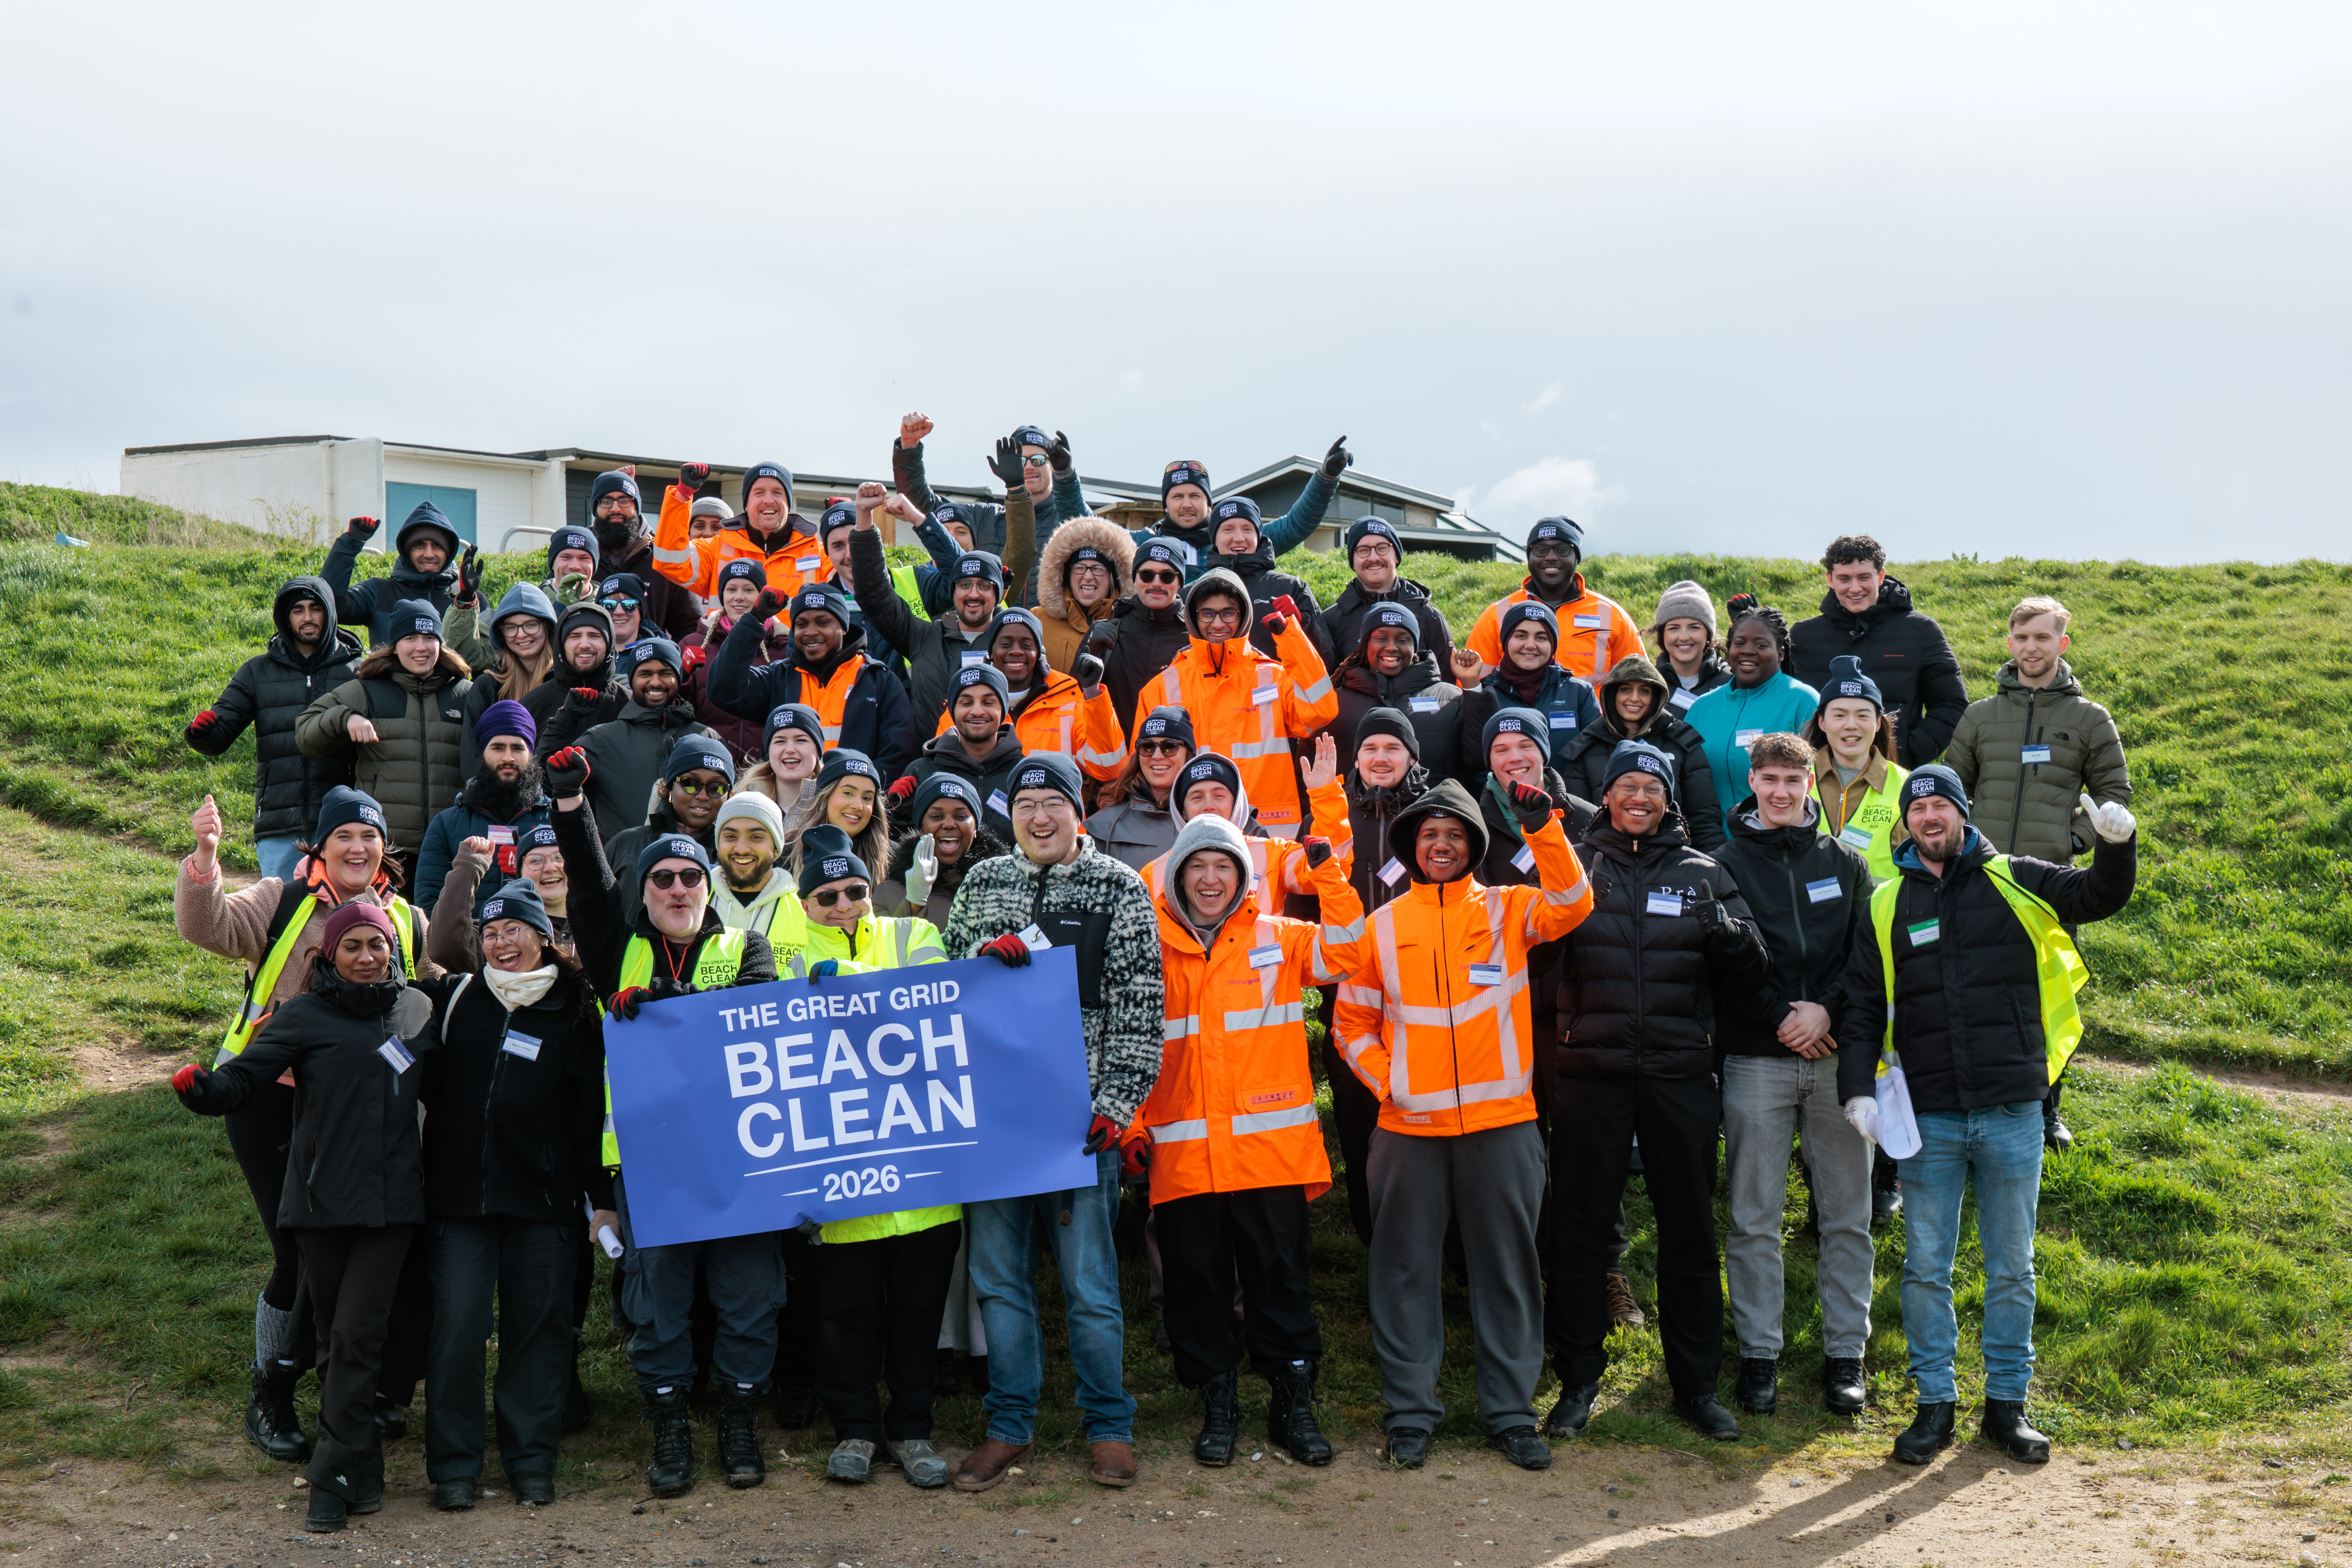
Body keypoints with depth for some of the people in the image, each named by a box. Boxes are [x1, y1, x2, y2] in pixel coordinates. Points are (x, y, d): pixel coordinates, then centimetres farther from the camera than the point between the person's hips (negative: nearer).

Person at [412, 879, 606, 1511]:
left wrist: (603, 1198, 2)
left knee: (538, 1323, 4)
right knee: (457, 1323, -4)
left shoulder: (575, 1015, 4)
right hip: (458, 1194, 1)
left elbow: (592, 1111, 5)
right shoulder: (454, 998, 7)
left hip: (543, 1198, 0)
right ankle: (454, 1465, 7)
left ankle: (532, 1460, 15)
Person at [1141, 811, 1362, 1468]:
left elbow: (1345, 953, -7)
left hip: (1272, 1148, 0)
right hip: (1183, 1156, 1)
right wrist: (1132, 1125, 2)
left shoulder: (1277, 939, 8)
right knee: (1197, 1284, 6)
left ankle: (1293, 1403, 16)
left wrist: (1327, 872, -15)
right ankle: (1217, 1407, 20)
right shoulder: (1153, 947, 7)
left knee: (1281, 1282, 3)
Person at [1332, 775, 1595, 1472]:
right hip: (1409, 1127, 0)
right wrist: (1385, 1080, -6)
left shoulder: (1507, 910, 6)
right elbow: (1352, 1021, 9)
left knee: (1507, 1268, 6)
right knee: (1407, 1270, 5)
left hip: (1501, 1124, 0)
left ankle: (1511, 1413, 16)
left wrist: (1544, 827, -24)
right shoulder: (1383, 924, 7)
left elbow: (1572, 903, -13)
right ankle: (1409, 1413, 15)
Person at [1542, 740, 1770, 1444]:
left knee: (1689, 1229, 7)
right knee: (1581, 1227, 3)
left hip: (1681, 1075, 1)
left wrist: (1730, 934, -14)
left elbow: (1750, 976, 8)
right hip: (1591, 1072, -1)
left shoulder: (1704, 875, 10)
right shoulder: (1576, 867, 7)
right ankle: (1579, 1379, 14)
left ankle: (1696, 1382, 19)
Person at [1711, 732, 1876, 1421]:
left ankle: (1846, 1352, 16)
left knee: (1846, 1214, 6)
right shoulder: (1726, 864, 3)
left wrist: (1826, 1009, -11)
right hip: (1757, 1059, -2)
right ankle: (1759, 1353, 12)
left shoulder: (1844, 862, 10)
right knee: (1754, 1219, 2)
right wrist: (1780, 1018, -12)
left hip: (1837, 1054, 2)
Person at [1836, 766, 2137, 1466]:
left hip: (2012, 1113, 0)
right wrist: (1858, 1086, -5)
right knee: (1926, 1268, 5)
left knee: (2013, 1269, 9)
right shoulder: (1889, 904, 5)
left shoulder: (2014, 882, 3)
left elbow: (2098, 896, -3)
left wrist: (2116, 847, -23)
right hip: (1928, 1119, 1)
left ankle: (2007, 1402, 22)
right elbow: (1862, 1005, 5)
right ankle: (1935, 1403, 17)